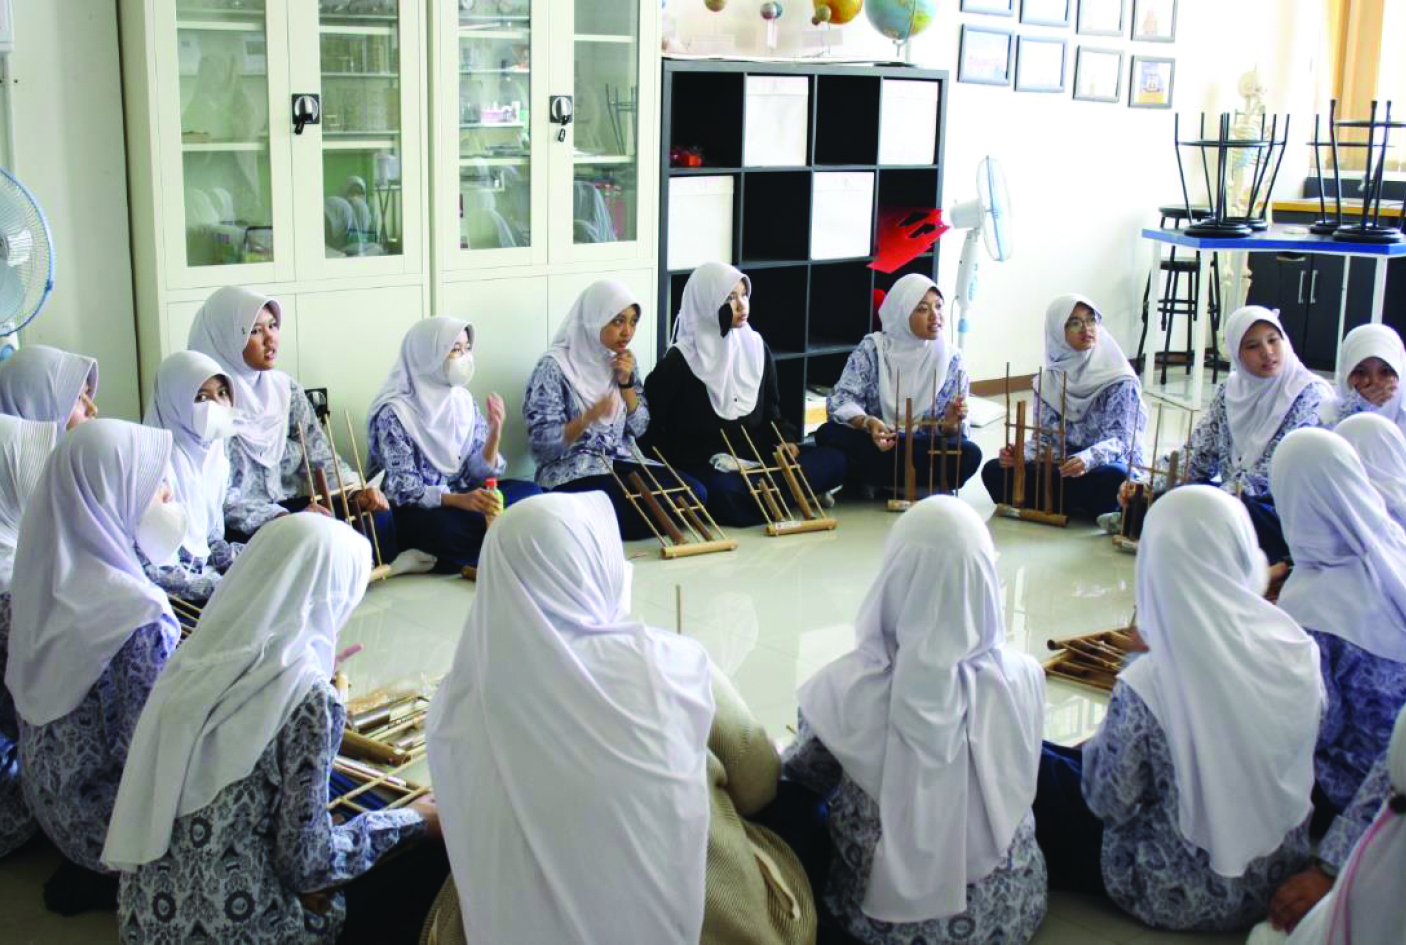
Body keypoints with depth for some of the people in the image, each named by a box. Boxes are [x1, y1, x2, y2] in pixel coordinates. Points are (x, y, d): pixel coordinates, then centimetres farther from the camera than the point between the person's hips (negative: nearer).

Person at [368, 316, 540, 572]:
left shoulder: (463, 400, 8)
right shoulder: (394, 412, -11)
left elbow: (479, 471, 3)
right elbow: (402, 488, -15)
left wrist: (494, 435, -17)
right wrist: (458, 500, -31)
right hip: (414, 511, -6)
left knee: (529, 492, -17)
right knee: (450, 527, -39)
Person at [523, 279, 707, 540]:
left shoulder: (622, 360, 9)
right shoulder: (555, 366, -11)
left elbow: (639, 429, 8)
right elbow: (541, 442, -15)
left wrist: (626, 381, -7)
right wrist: (589, 417, -31)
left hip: (621, 463, 8)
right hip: (571, 472, -7)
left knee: (694, 492, -15)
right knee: (642, 513, -32)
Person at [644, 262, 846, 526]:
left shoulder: (756, 346, 9)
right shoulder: (679, 362, -8)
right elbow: (651, 427, -6)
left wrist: (785, 439, -1)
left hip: (756, 458, 6)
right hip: (706, 467, -6)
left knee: (834, 461, -14)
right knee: (725, 493, -41)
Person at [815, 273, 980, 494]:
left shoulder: (951, 359, -2)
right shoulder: (873, 348, -5)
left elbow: (952, 431, -2)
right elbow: (840, 401, -13)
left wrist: (950, 424, -27)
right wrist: (868, 423, -33)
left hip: (923, 450, 1)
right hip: (874, 443, 0)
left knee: (969, 454, -29)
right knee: (829, 434, -29)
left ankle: (879, 483, -17)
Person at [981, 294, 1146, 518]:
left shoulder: (1119, 380, -9)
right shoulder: (1048, 381, 4)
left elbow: (1119, 439, -18)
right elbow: (1043, 436, 4)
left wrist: (1087, 459, -39)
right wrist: (1020, 454, -20)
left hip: (1105, 466, -4)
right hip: (1060, 468, 4)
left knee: (1113, 477, -39)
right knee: (994, 470, -15)